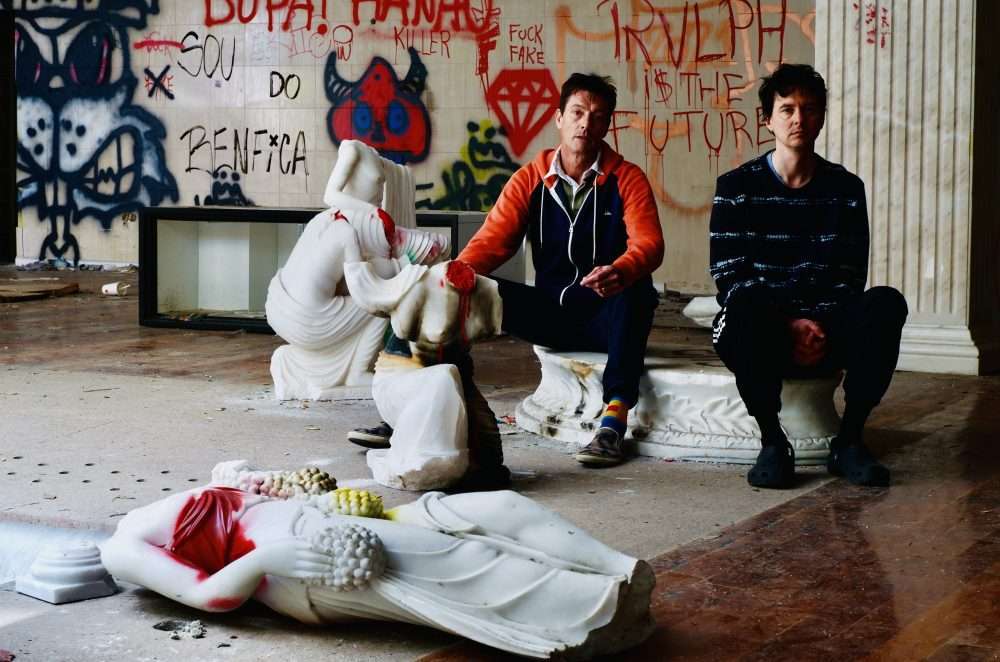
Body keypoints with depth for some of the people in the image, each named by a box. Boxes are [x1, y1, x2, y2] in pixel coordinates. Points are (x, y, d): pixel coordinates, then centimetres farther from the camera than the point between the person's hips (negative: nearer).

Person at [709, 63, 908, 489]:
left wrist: (820, 327, -15)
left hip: (824, 332, 2)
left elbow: (849, 279, 5)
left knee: (886, 303, -28)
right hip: (761, 334, -2)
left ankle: (849, 441, -20)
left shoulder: (845, 189, 10)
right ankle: (772, 442, -25)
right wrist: (790, 324, -19)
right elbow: (729, 278, -6)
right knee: (745, 304, -38)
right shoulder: (736, 187, 3)